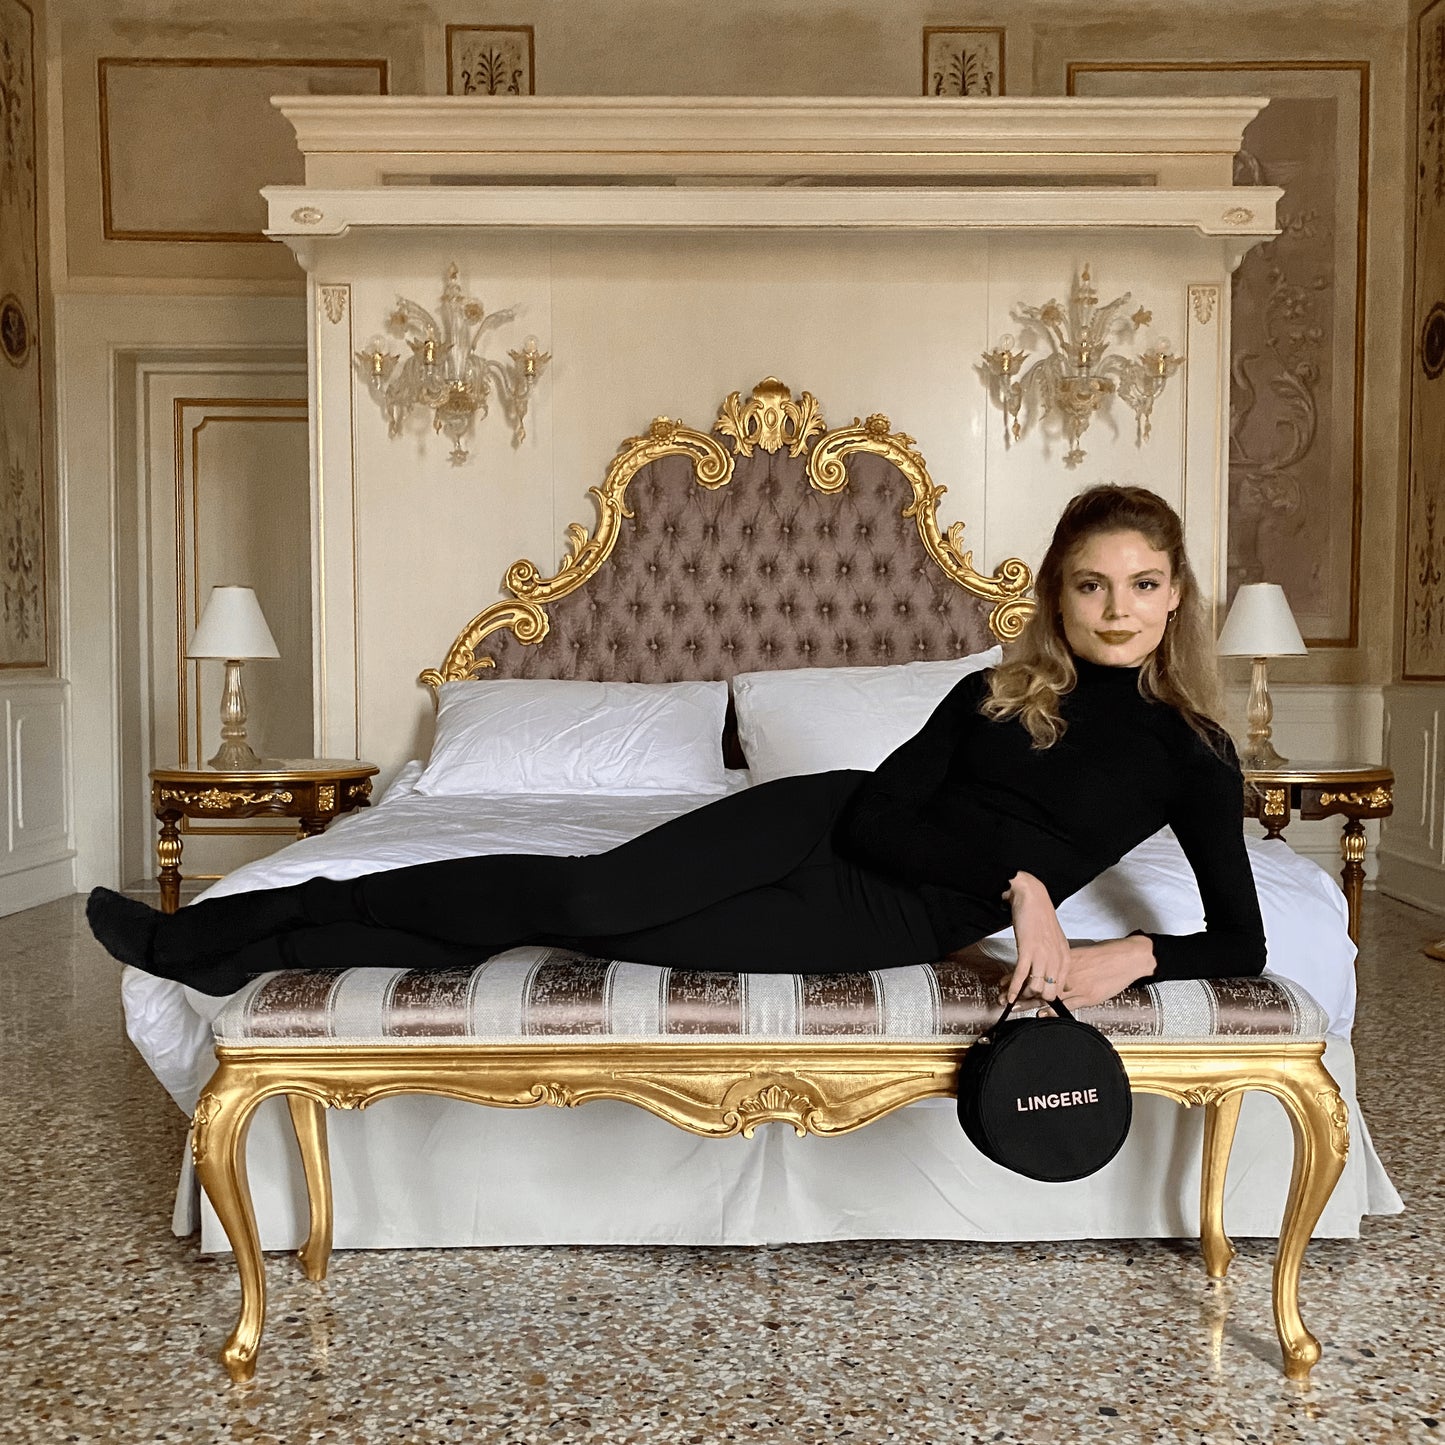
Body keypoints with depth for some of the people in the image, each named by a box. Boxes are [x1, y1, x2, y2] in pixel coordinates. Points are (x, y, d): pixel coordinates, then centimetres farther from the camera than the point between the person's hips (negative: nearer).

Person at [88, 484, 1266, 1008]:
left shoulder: (1189, 752, 2)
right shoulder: (998, 691, 8)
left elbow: (1242, 943, -1)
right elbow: (883, 804, -4)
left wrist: (1129, 957, -20)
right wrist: (1017, 880, -18)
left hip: (900, 916, -2)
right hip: (831, 821, 3)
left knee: (591, 921, -16)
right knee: (582, 890, -18)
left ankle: (257, 948, -5)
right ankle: (207, 935, -7)